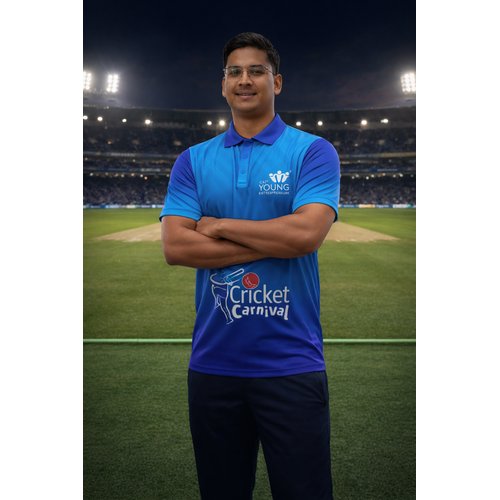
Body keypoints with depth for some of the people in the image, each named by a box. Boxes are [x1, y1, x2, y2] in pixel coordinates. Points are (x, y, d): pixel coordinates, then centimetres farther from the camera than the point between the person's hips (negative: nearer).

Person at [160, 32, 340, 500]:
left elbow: (307, 233, -17)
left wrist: (218, 226, -7)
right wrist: (274, 242, -12)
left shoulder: (313, 151, 0)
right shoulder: (193, 160, 7)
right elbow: (174, 246, -6)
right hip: (212, 362, 3)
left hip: (292, 362, -2)